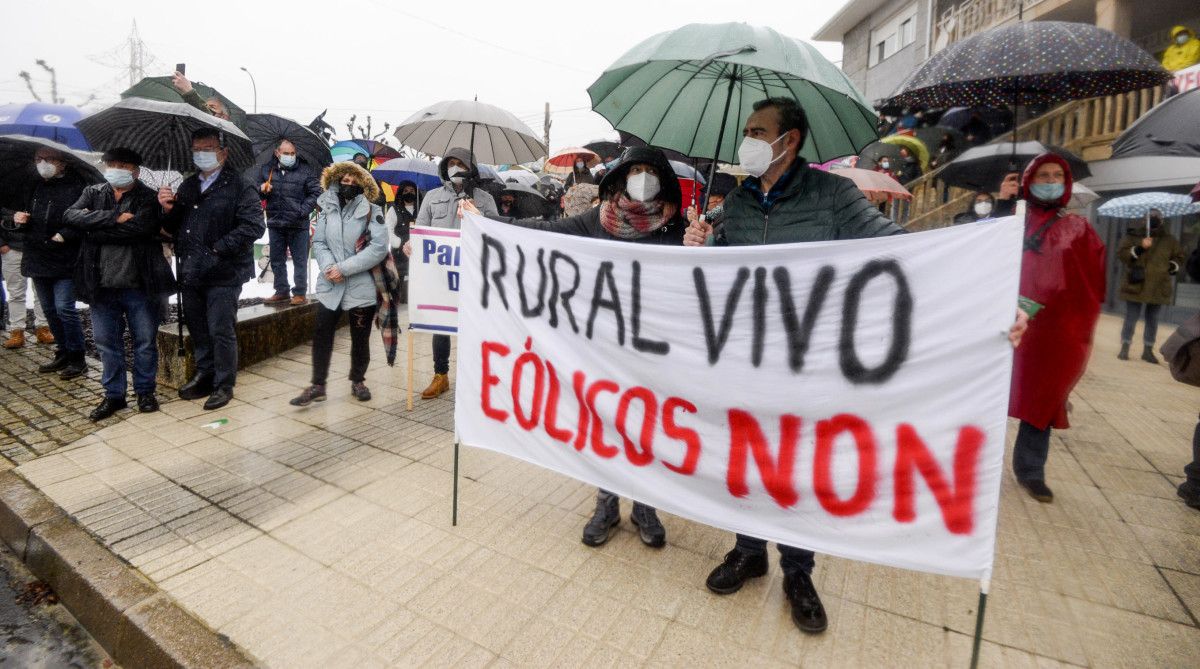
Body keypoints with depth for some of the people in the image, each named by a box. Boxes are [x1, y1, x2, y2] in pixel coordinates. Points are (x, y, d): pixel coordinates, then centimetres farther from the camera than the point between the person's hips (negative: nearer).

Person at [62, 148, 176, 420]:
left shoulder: (148, 197, -1)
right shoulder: (93, 193, 11)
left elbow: (140, 227, -18)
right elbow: (70, 217, -6)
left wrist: (94, 228, -9)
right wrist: (114, 217, -17)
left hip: (139, 285, -4)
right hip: (102, 285, 4)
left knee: (145, 342, 6)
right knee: (106, 343, 11)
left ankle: (145, 391, 22)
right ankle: (114, 394, 24)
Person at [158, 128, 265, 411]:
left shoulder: (239, 187, -5)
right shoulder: (187, 186, 17)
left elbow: (253, 226, -16)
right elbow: (175, 229, 20)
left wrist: (219, 249, -18)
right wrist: (168, 210, -1)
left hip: (223, 273, -7)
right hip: (191, 272, 7)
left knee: (221, 331, -2)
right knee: (197, 329, 16)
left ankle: (224, 385, 11)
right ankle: (204, 375, 31)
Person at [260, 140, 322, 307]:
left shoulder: (305, 170, -2)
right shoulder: (266, 169, 8)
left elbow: (315, 193, -4)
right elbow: (256, 191, 18)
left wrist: (302, 211, -13)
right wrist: (262, 189, -5)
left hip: (298, 224, -4)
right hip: (275, 224, 4)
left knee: (300, 260, 1)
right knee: (277, 260, 11)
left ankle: (300, 293, 9)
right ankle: (282, 292, 22)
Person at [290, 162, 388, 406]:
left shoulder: (372, 211, -4)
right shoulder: (327, 209, 8)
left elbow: (379, 247, -13)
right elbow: (318, 242, 7)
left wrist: (344, 268, -15)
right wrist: (328, 267, -13)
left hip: (362, 286, -3)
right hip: (330, 285, 3)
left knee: (360, 338, 9)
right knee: (322, 335, 3)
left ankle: (358, 381, 27)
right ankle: (317, 385, 14)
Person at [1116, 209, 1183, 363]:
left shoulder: (1169, 239, 8)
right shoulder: (1134, 235, -2)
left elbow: (1179, 257, 19)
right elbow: (1121, 253, -9)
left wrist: (1173, 266, 0)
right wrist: (1139, 248, -23)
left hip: (1159, 287, 4)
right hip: (1136, 286, -3)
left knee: (1153, 319, 10)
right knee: (1131, 318, 0)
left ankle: (1148, 350, 19)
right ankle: (1125, 348, 10)